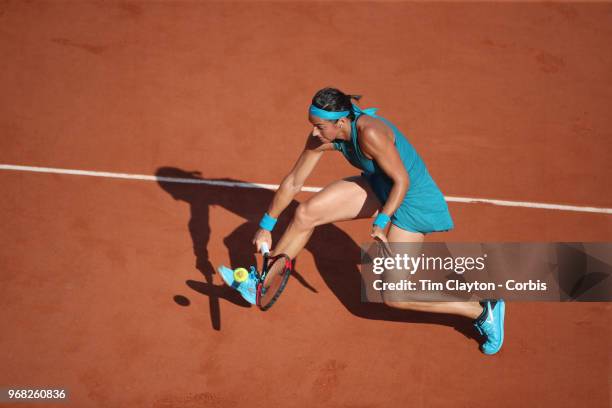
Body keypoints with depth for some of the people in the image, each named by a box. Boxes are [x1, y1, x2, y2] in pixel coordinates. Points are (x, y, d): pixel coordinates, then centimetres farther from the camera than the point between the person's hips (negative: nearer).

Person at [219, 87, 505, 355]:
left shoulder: (369, 133, -35)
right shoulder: (322, 137, -13)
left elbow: (402, 181, -25)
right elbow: (293, 183, -3)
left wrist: (381, 223, -31)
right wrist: (266, 226, 0)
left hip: (412, 197, -7)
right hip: (377, 187, 7)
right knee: (305, 214, -4)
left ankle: (482, 311, 3)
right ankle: (261, 283, 15)